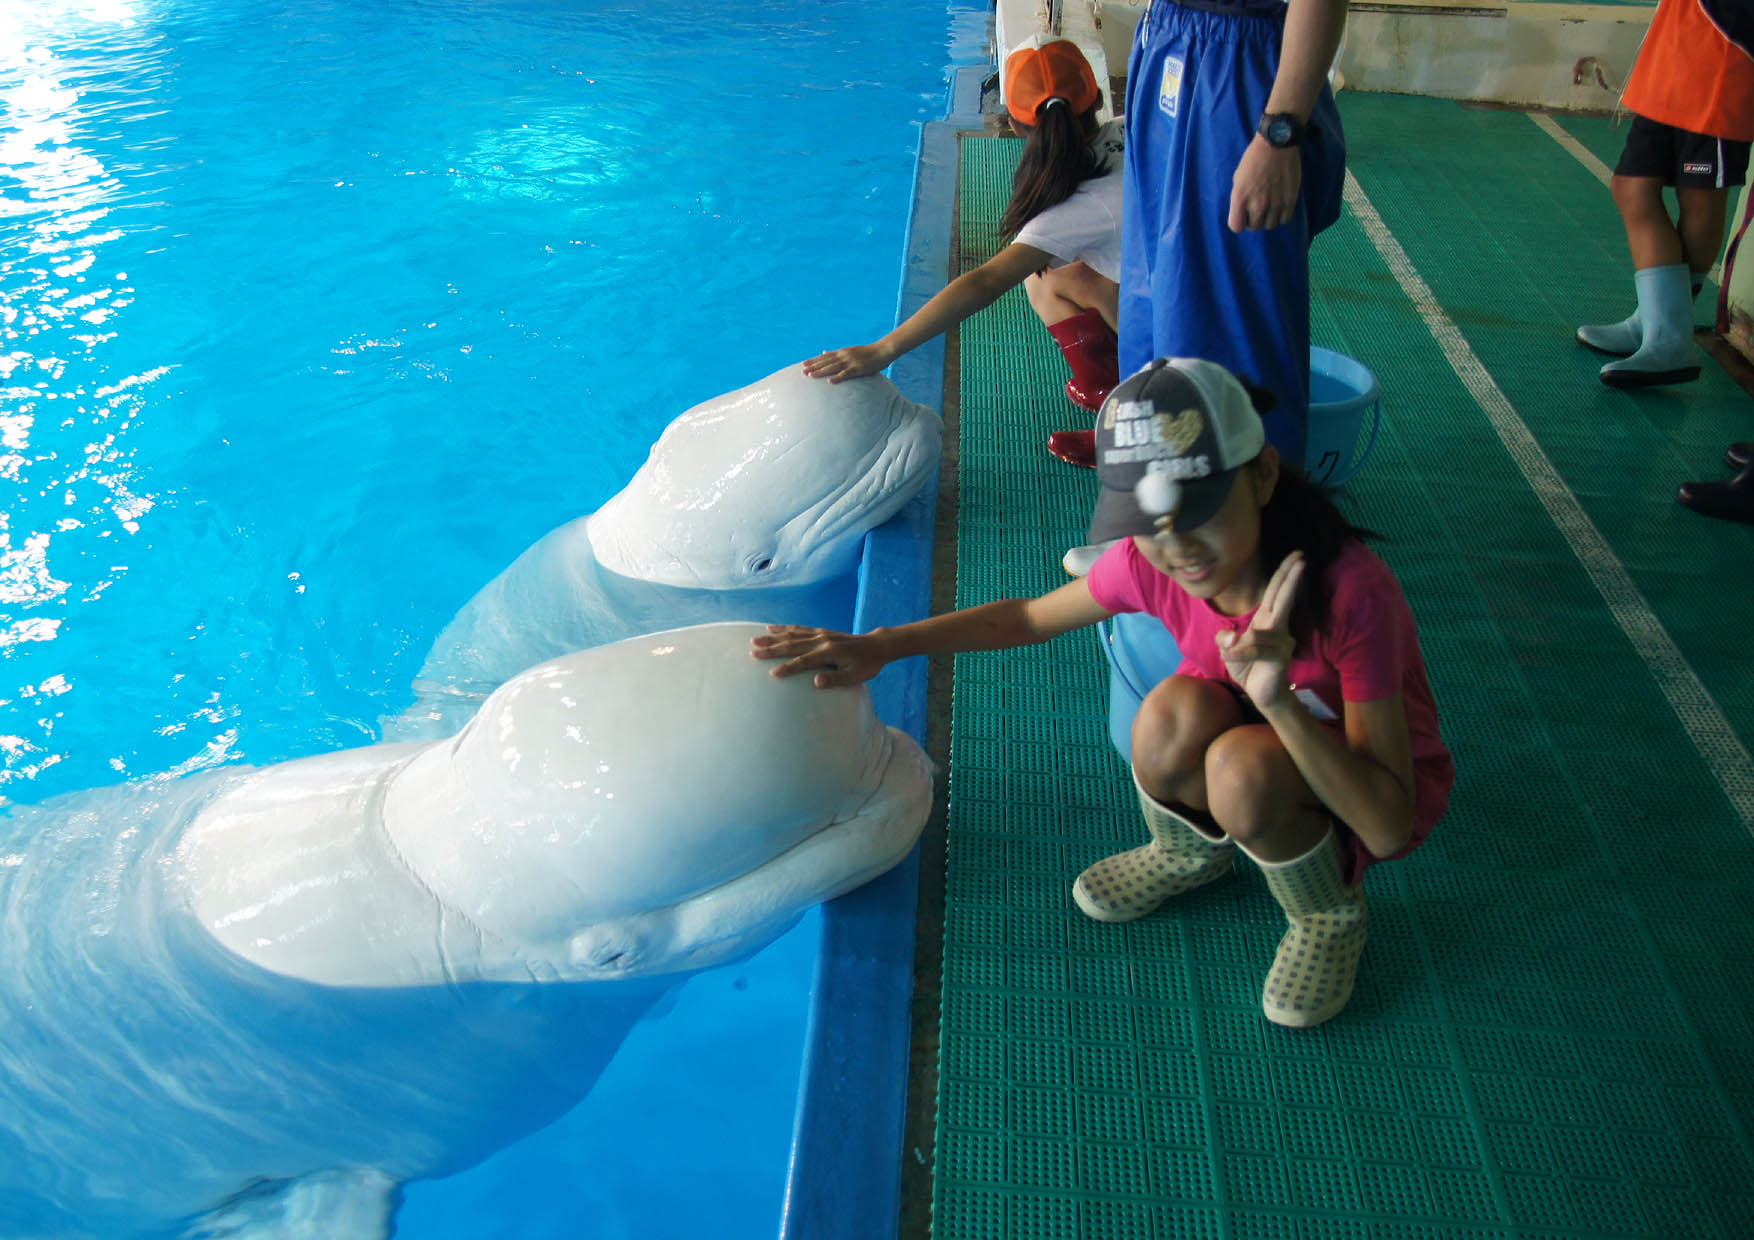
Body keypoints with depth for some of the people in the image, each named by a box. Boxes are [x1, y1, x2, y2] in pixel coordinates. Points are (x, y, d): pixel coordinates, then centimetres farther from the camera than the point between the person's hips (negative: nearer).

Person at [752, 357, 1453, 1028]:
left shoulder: (1350, 591, -34)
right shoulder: (1150, 562, -20)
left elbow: (1391, 830, -32)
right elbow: (1029, 616, 0)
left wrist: (1280, 703, -47)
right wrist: (880, 646, -11)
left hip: (1359, 788, -4)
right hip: (1259, 745, 4)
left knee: (1241, 766, -36)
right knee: (1174, 715, -30)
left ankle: (1330, 914, -3)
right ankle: (1188, 852, 5)